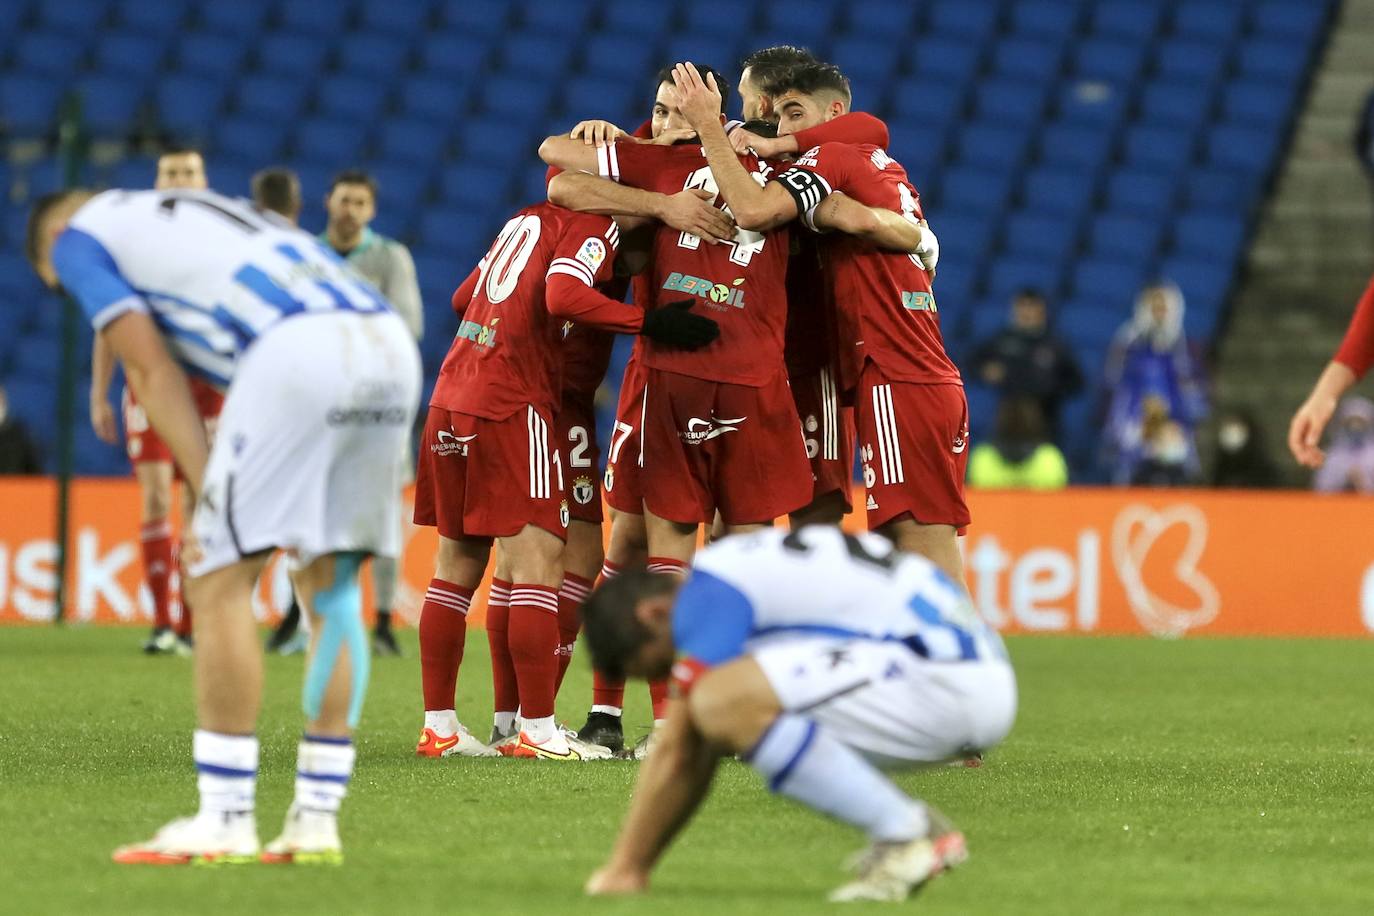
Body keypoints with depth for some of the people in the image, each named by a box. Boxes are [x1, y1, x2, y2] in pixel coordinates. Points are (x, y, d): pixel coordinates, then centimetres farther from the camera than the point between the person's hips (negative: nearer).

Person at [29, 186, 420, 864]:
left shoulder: (77, 238, 18)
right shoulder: (200, 212, 39)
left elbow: (155, 372, 7)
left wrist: (209, 496, 4)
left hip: (300, 351, -7)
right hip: (391, 344, 7)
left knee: (218, 576, 1)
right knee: (330, 587, 14)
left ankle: (225, 821, 1)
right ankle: (317, 819, 14)